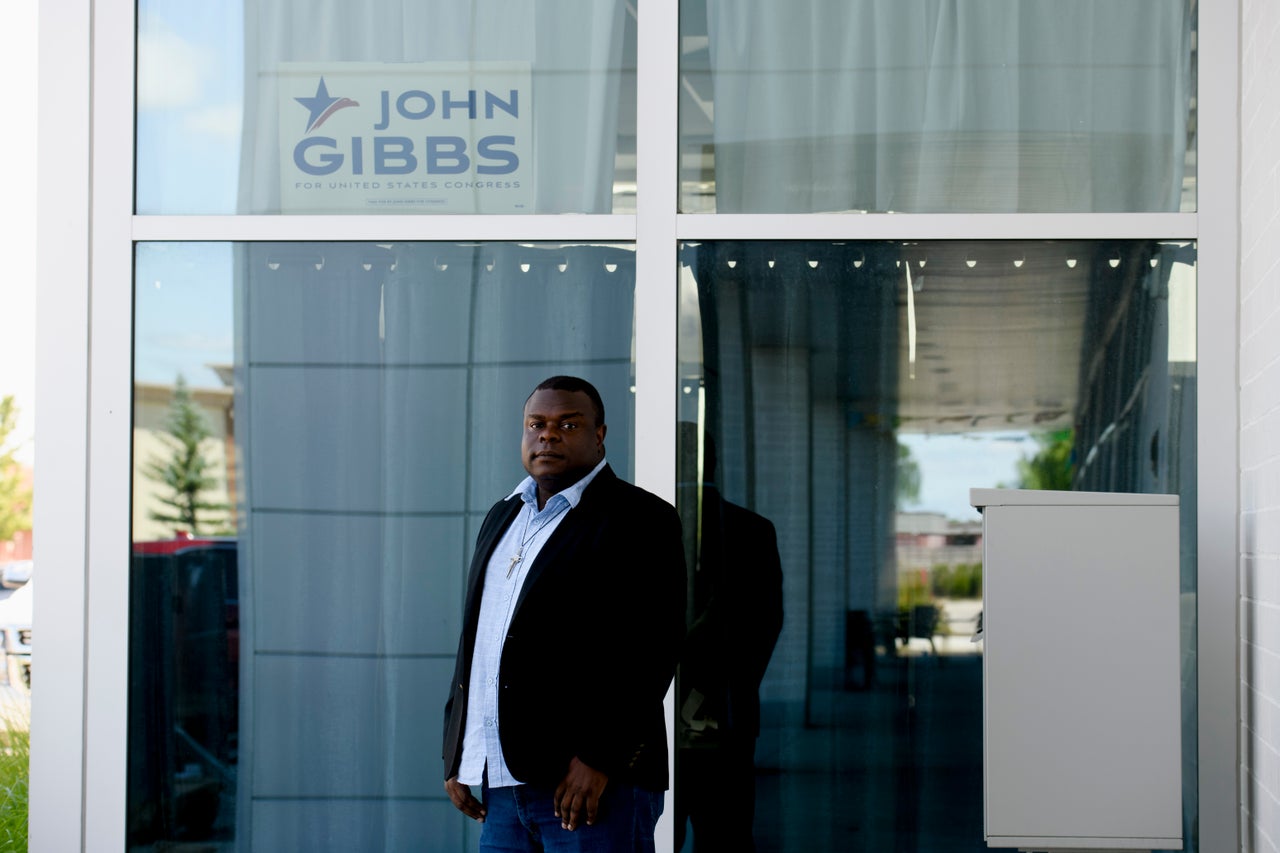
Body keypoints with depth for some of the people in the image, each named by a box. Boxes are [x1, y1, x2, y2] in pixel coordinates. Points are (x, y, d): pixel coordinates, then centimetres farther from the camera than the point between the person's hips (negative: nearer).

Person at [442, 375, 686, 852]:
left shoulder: (642, 520, -4)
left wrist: (599, 759, -18)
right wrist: (456, 757, 15)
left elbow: (652, 650, -12)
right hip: (501, 783, 7)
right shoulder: (503, 517, 20)